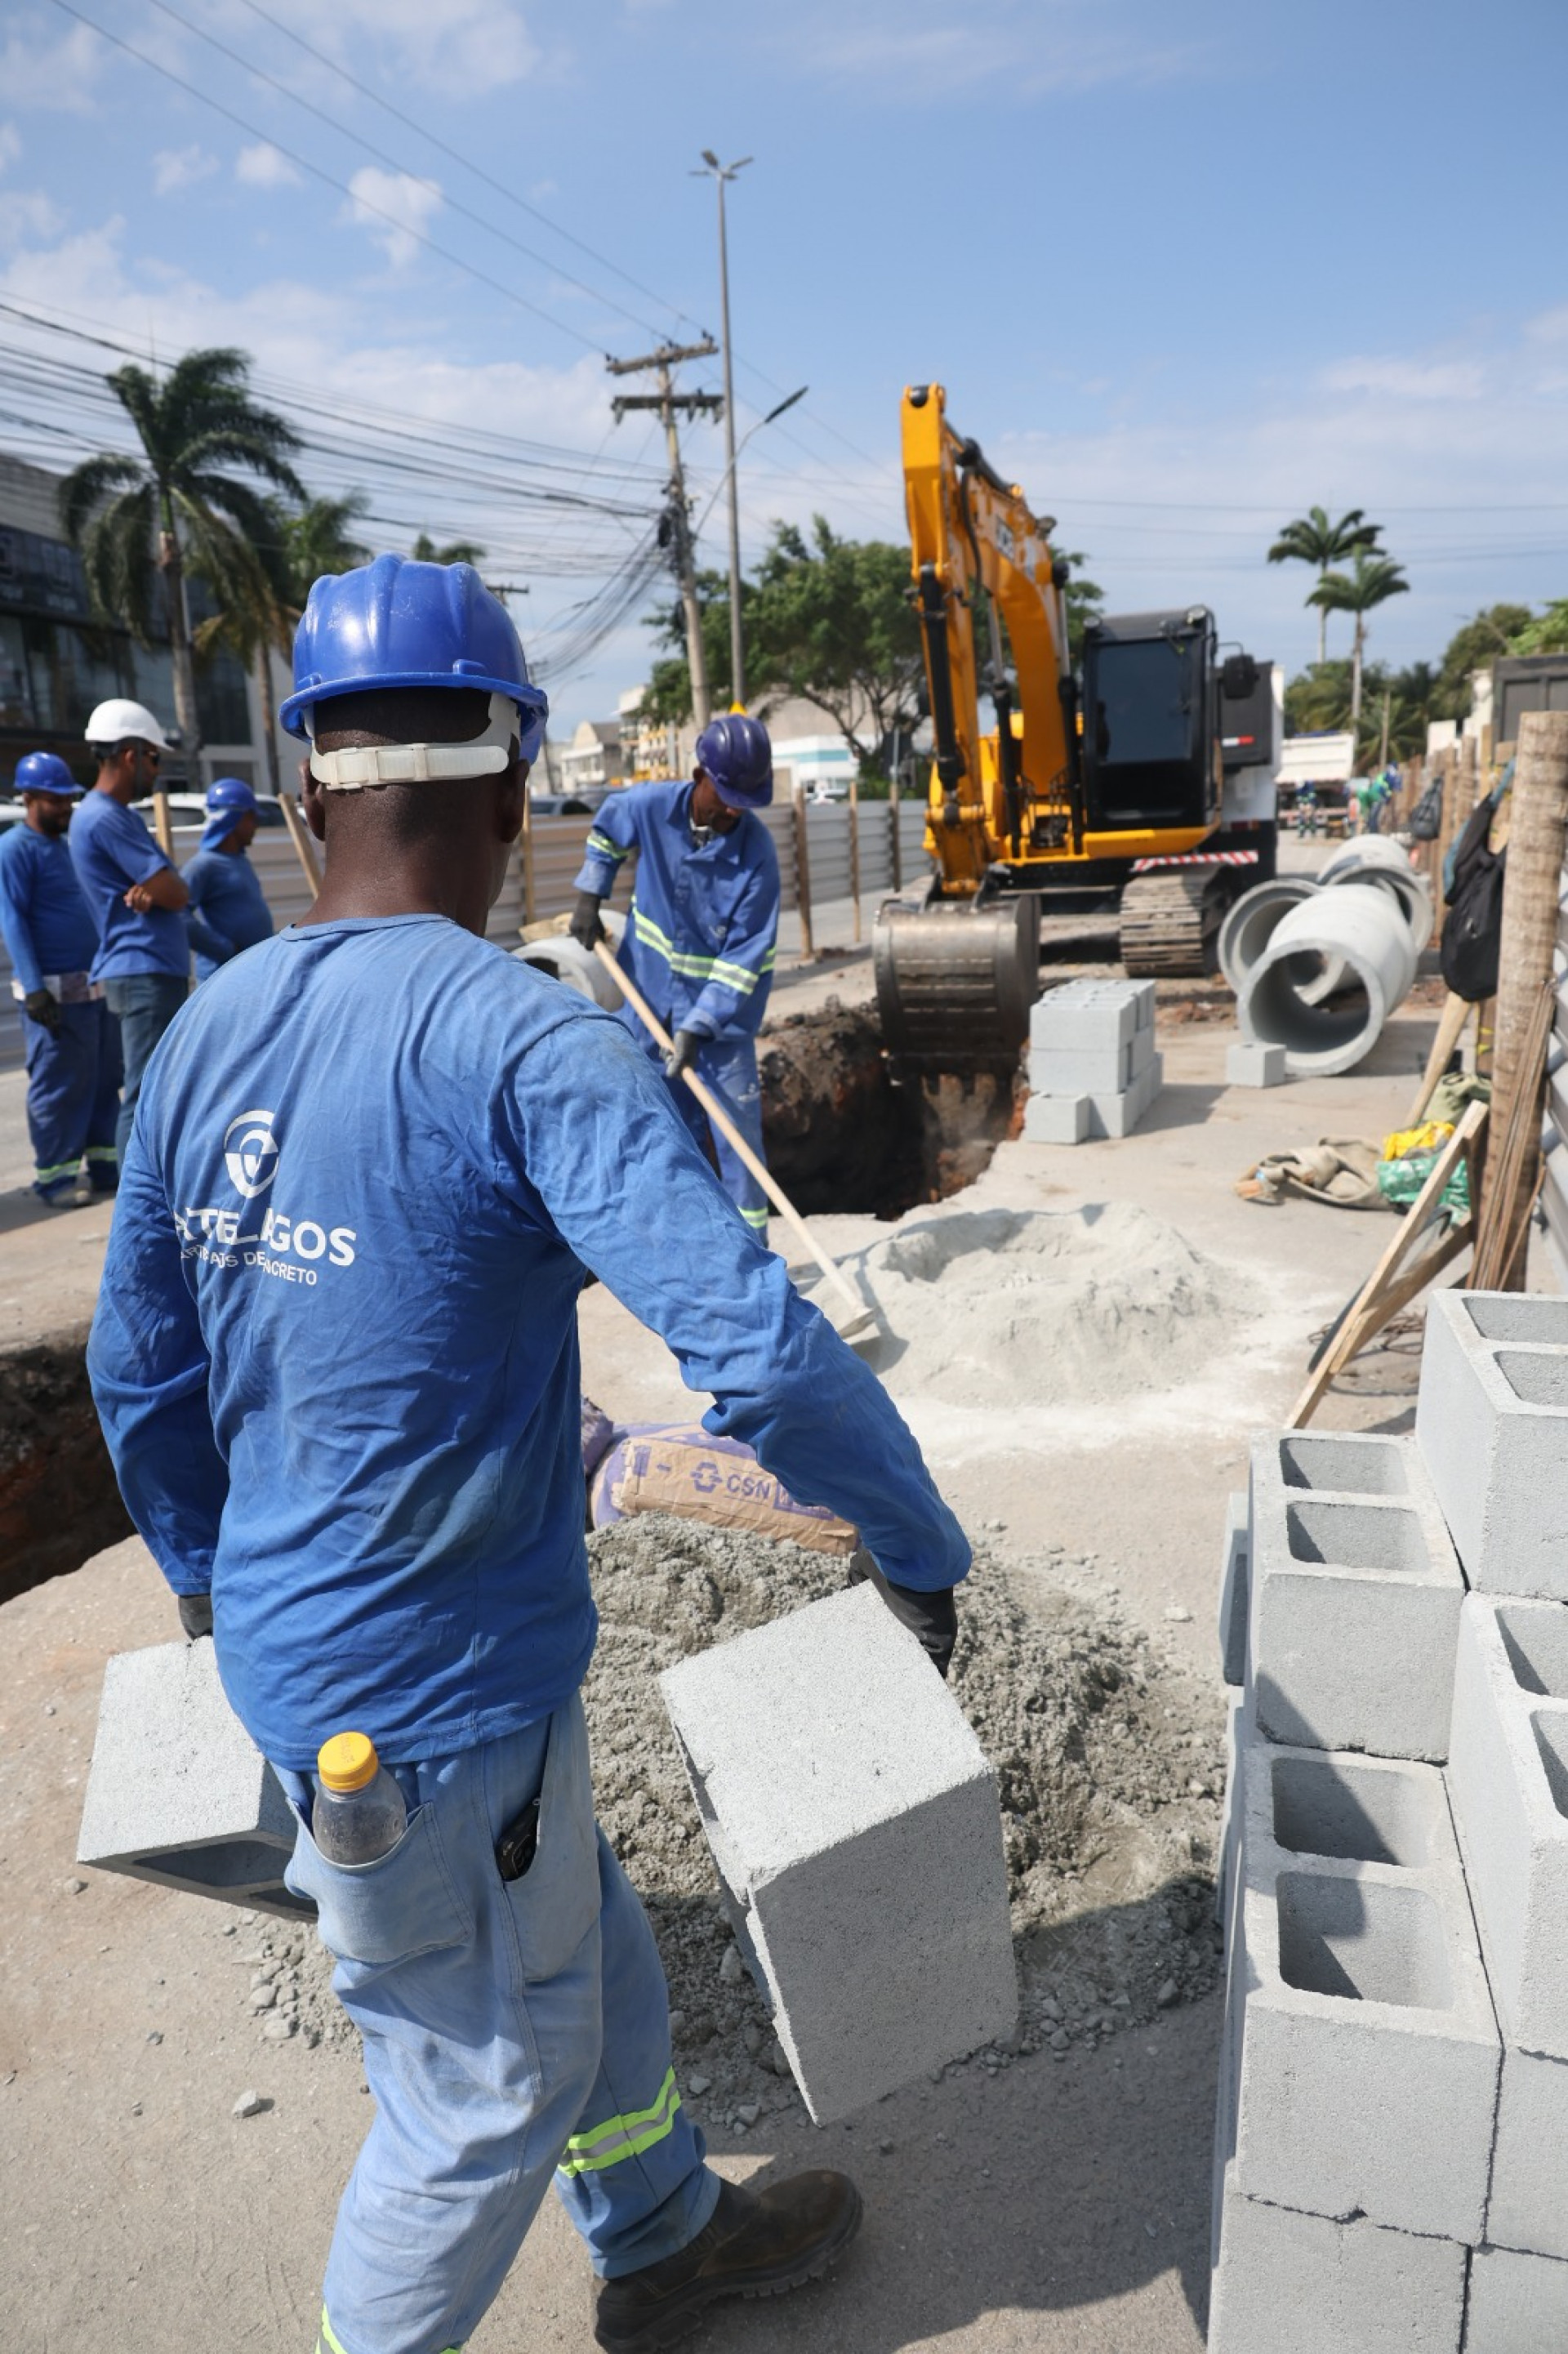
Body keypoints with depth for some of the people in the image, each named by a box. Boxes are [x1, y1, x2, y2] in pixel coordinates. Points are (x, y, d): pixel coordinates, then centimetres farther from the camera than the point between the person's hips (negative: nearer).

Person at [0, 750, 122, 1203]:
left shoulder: (67, 843, 17)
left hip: (97, 987, 8)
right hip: (57, 992, -8)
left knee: (105, 1081, 12)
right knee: (58, 1086, -4)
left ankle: (106, 1166, 20)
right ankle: (54, 1178, 4)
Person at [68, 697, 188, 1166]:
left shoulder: (115, 815, 19)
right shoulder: (105, 818, -13)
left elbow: (168, 891, 14)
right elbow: (174, 893, -17)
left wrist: (148, 889, -6)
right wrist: (155, 887, 2)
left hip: (152, 972, 10)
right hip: (144, 973, -10)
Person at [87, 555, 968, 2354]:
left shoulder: (207, 1027, 0)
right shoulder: (523, 1043, -24)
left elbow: (138, 1366, 9)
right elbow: (757, 1351, -31)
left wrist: (213, 1581, 24)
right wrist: (921, 1551, -13)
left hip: (290, 1638, 8)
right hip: (427, 1695, -8)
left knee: (584, 1961, 28)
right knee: (485, 2083, 19)